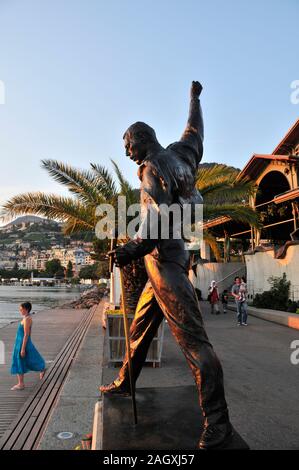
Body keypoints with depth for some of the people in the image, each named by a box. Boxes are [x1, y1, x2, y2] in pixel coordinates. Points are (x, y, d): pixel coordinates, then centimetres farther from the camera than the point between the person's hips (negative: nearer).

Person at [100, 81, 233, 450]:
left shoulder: (152, 168, -9)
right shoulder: (177, 153, 16)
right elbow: (195, 130, 35)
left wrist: (133, 249, -36)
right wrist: (194, 99, 51)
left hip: (164, 257, -10)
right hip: (163, 261, 10)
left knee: (192, 339, -11)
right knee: (140, 326, 19)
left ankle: (217, 424, -4)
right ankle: (124, 384, 35)